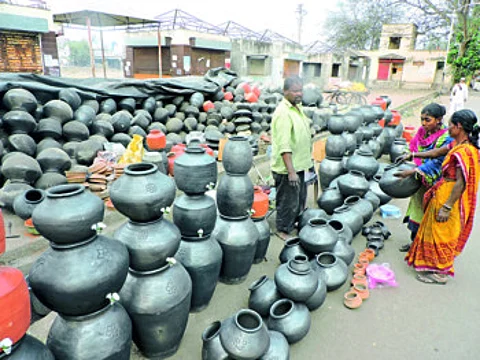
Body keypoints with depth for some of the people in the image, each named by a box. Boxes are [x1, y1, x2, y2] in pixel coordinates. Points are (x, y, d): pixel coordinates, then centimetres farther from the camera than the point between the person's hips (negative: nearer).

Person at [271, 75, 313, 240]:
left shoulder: (297, 107, 9)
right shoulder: (283, 113, -22)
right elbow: (284, 146, -28)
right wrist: (291, 171, -29)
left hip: (299, 165, 10)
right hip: (287, 168, -10)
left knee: (300, 197, 23)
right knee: (288, 201, 5)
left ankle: (293, 223, 42)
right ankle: (283, 230, 24)